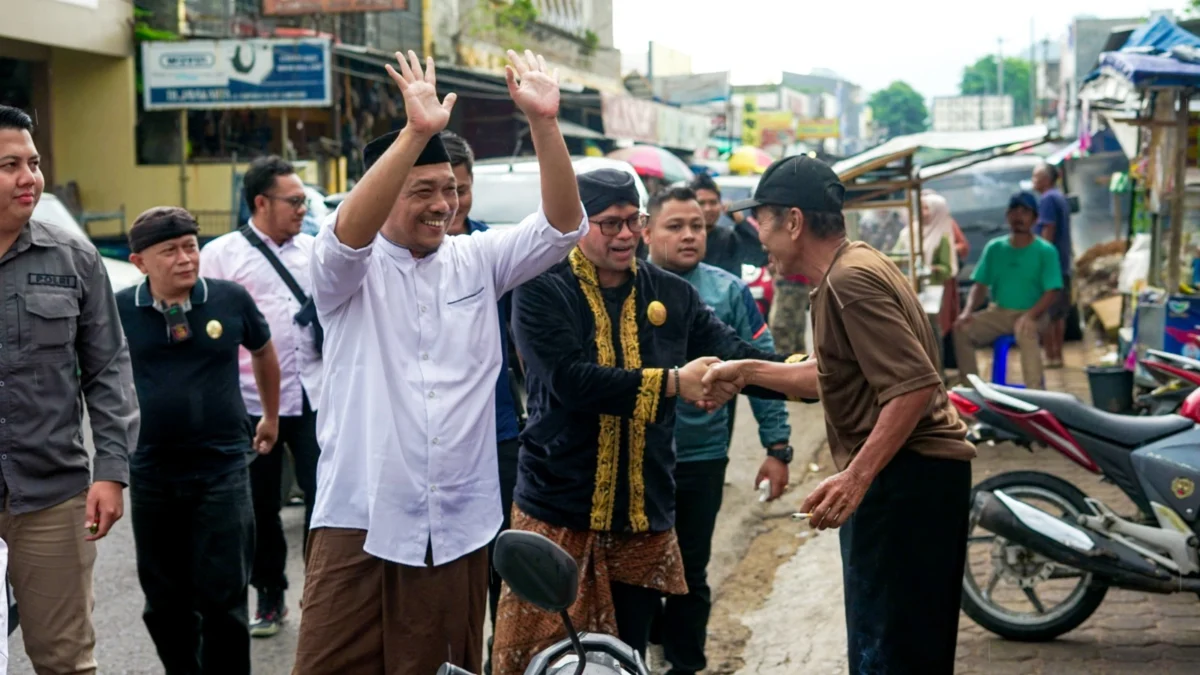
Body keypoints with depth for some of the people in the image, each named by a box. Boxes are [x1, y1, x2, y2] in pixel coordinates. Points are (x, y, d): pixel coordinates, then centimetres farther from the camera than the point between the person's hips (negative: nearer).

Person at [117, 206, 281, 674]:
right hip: (150, 473, 2)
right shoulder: (118, 310, -4)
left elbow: (263, 352, 16)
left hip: (222, 467, -1)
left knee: (224, 597, 0)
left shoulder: (231, 300, -5)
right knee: (165, 601, 12)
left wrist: (271, 417, 25)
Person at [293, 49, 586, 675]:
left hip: (457, 524, 3)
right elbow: (348, 231, -23)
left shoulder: (478, 261, 9)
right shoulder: (348, 271, -1)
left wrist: (544, 122, -16)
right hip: (360, 520, -3)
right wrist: (416, 132, -34)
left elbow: (562, 225, -2)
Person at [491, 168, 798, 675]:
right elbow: (569, 379, -20)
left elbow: (737, 357, 2)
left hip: (644, 519, 4)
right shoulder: (542, 292, -6)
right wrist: (672, 382, -23)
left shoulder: (672, 295, 8)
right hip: (557, 513, -4)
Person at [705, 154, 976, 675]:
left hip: (904, 476, -11)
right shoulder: (847, 270, 16)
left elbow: (915, 385, -25)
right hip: (910, 474, 11)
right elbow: (832, 378, 24)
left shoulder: (850, 279, -18)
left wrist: (856, 477, -27)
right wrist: (749, 372, 21)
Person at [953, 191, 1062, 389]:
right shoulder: (994, 247, 6)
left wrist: (1030, 315, -29)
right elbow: (980, 285, 5)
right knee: (963, 329, -22)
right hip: (999, 313, 4)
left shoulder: (1046, 251, -4)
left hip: (1032, 314, -4)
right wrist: (968, 310, -16)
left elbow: (1053, 292, -11)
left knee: (1025, 332, -39)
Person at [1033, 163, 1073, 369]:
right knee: (1059, 313, 13)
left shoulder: (1047, 199, -13)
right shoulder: (1061, 198, 17)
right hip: (1063, 263, 10)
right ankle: (1058, 355, 17)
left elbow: (1048, 231, -20)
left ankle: (1050, 356, -6)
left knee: (1046, 313, -6)